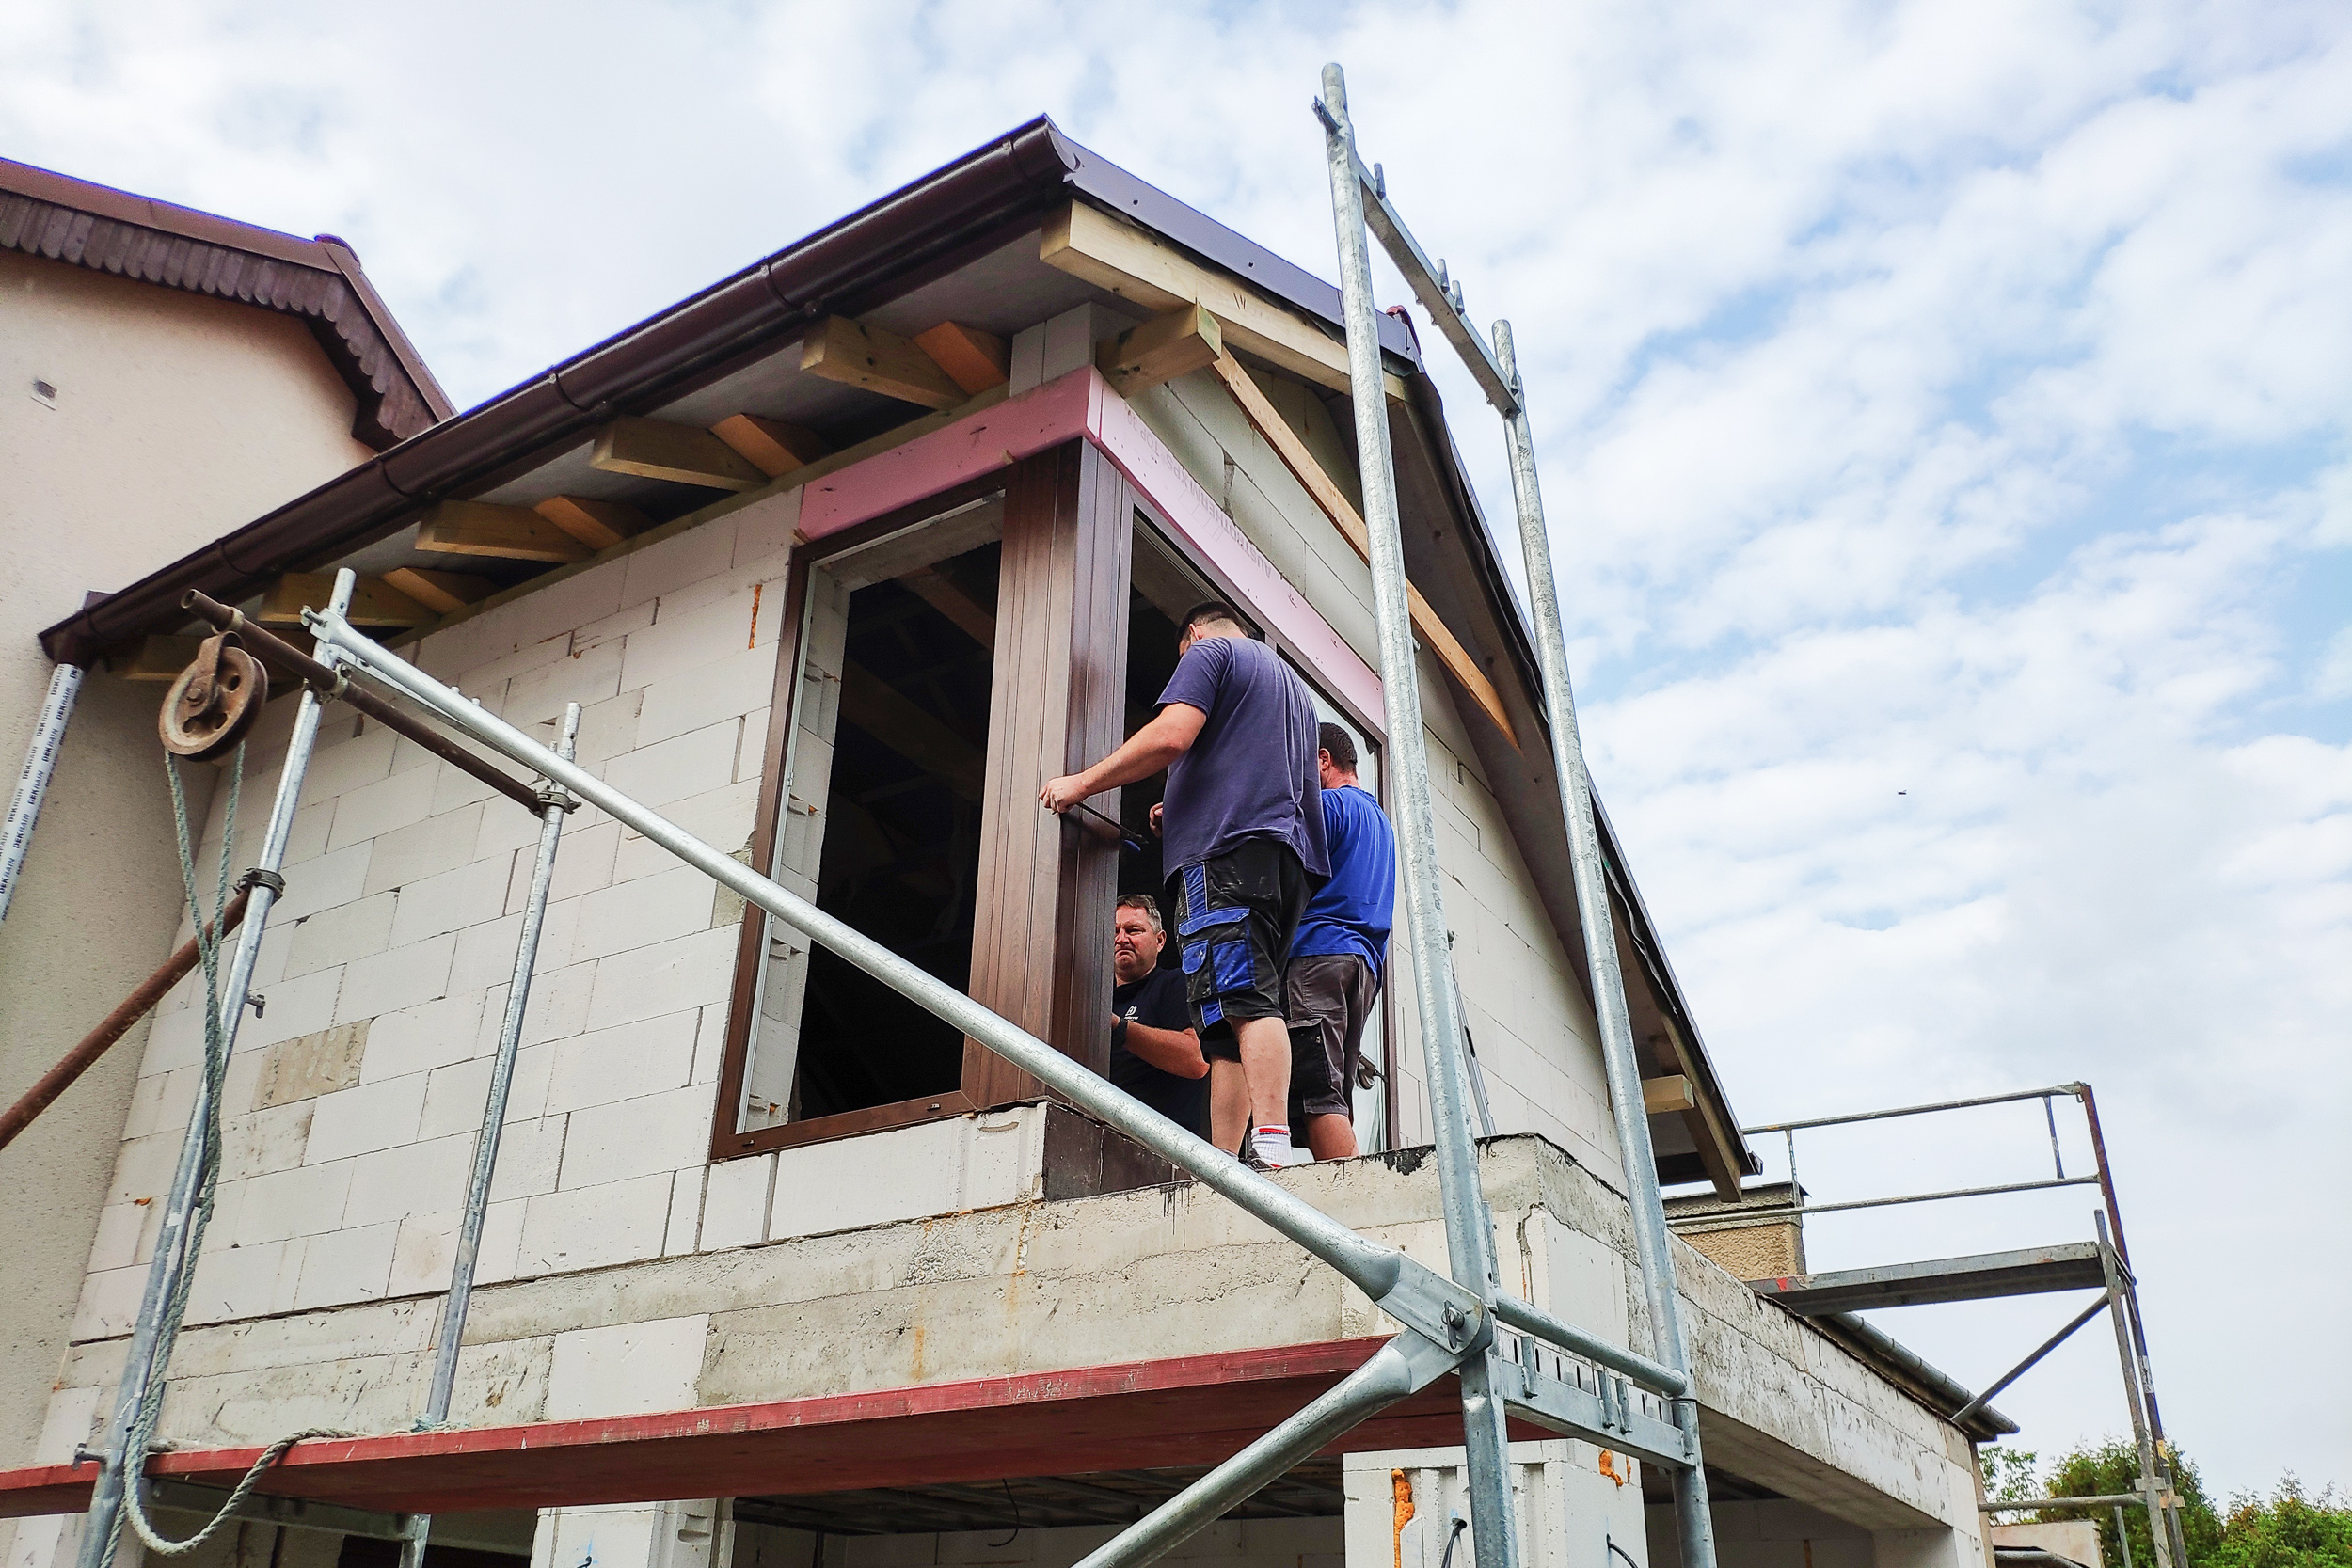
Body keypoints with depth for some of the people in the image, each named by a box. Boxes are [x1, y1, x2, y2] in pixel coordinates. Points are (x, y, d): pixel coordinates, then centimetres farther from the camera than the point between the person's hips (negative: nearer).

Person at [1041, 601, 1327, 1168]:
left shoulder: (1208, 652, 9)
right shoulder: (1294, 685, 35)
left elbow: (1171, 737, -8)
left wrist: (1081, 783, 0)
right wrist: (1181, 813, 40)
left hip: (1228, 846, -8)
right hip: (1290, 858, 8)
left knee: (1244, 1002, -20)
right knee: (1229, 1023, 2)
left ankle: (1273, 1144, -32)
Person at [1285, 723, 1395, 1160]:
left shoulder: (1328, 803, 2)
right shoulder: (1379, 817, 31)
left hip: (1318, 951, -9)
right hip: (1365, 963, 9)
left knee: (1316, 1090, -17)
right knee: (1335, 1098, 4)